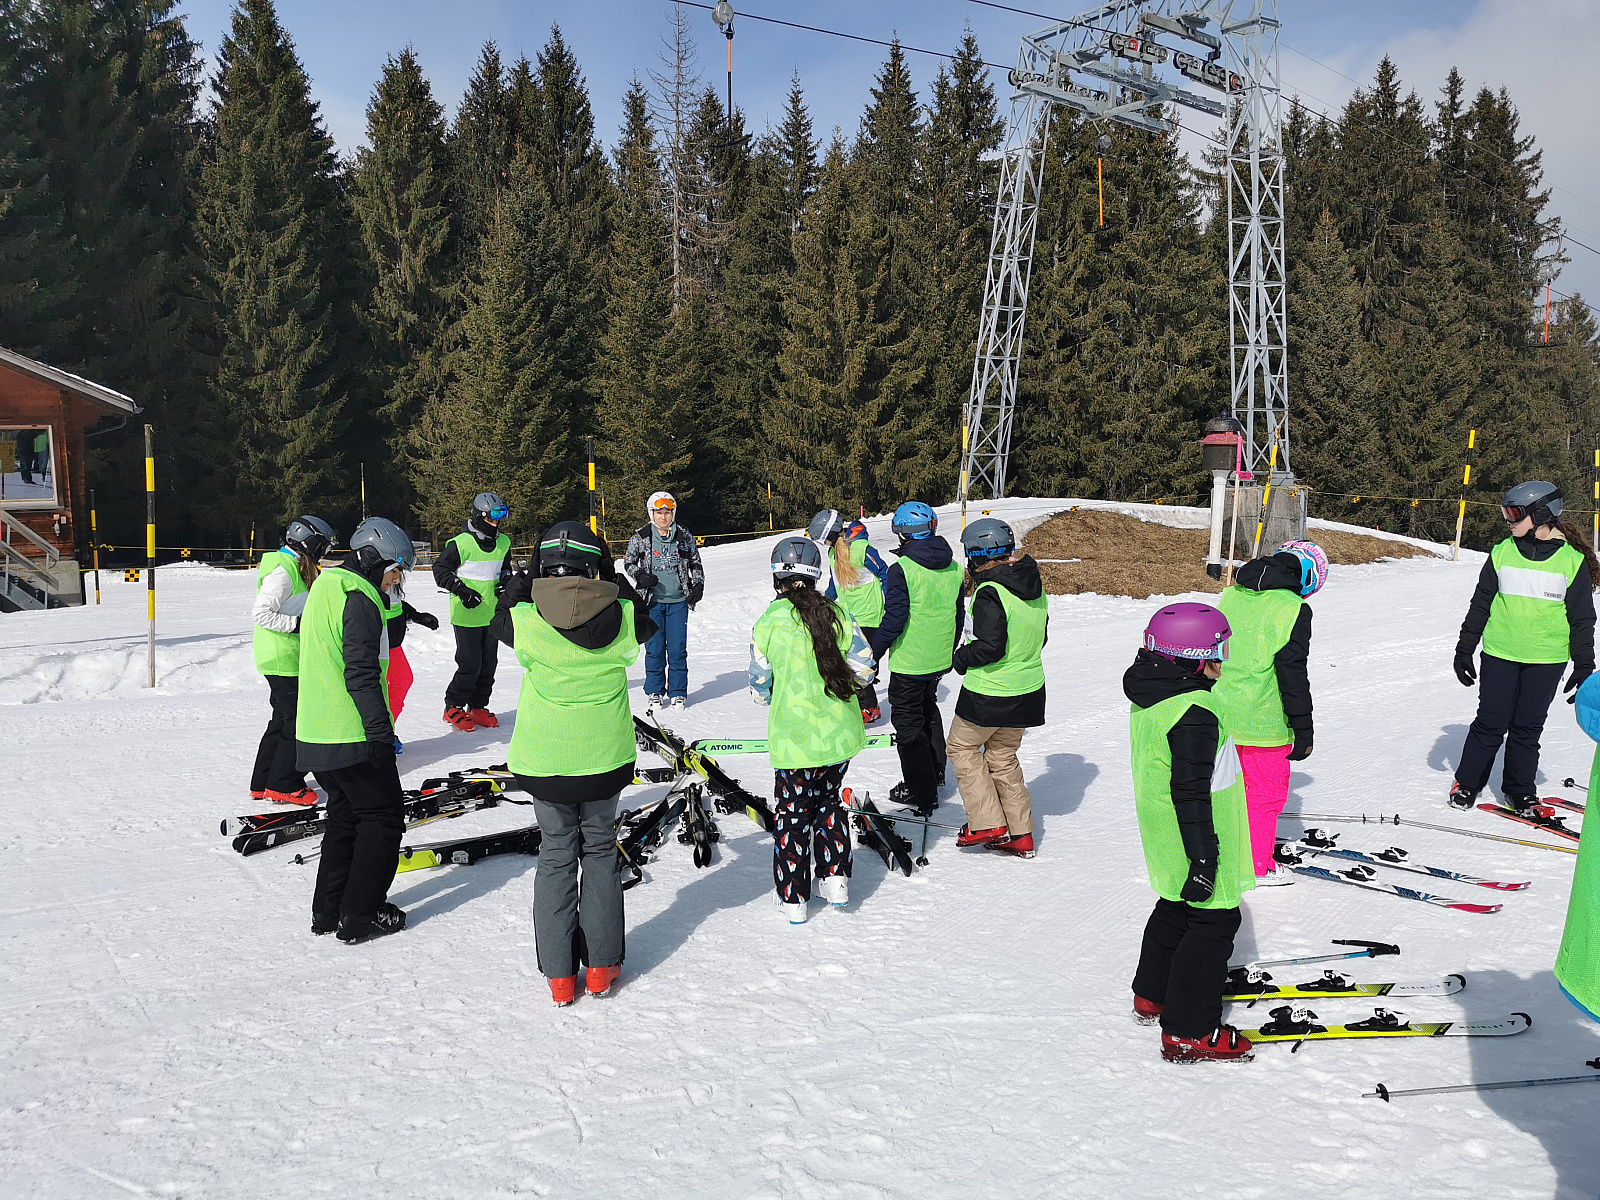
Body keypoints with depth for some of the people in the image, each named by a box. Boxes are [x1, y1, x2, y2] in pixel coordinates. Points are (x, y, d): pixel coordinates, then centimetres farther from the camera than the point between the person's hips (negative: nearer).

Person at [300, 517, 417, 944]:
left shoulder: (325, 585, 16)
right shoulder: (358, 597, -17)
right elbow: (361, 675, -22)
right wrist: (383, 733, -19)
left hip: (316, 734, 10)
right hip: (354, 736, -10)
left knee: (346, 814, 20)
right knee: (383, 816, 2)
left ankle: (328, 909, 25)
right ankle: (361, 917, 6)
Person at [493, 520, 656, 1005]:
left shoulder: (527, 621, -15)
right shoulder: (620, 618, -12)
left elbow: (499, 621, 8)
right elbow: (645, 622, 11)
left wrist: (525, 575, 11)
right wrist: (613, 578, 14)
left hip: (545, 760, 0)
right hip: (604, 758, 1)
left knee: (556, 855, 13)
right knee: (599, 851, 16)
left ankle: (559, 974, 16)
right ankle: (601, 966, 21)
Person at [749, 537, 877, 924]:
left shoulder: (767, 624, -11)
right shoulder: (838, 615, -4)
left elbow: (759, 690, -5)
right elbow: (864, 670, -2)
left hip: (794, 737, -3)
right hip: (840, 733, 3)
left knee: (793, 812, 12)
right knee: (828, 801, 24)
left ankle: (793, 898, 19)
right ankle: (836, 880, 27)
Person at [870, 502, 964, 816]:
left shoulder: (901, 570, -19)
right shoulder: (953, 569, 1)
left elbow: (894, 618, -21)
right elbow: (959, 615, 9)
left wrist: (874, 651, -8)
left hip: (908, 661, -7)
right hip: (939, 660, 7)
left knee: (908, 721, 5)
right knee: (928, 710, 27)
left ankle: (921, 793, 8)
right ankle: (935, 772, 40)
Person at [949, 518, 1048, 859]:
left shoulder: (990, 593, -22)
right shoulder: (1035, 588, 4)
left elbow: (990, 647, -25)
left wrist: (960, 658, -8)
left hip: (989, 695, -8)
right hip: (1028, 689, 8)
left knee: (962, 747, 13)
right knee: (1003, 756, 20)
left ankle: (987, 823, 9)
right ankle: (1020, 834, 22)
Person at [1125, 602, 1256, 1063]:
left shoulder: (1151, 695, 4)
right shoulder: (1195, 713, -27)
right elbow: (1191, 791, -27)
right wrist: (1203, 857, -23)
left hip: (1163, 835, 10)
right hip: (1195, 837, -10)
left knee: (1176, 908, 24)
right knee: (1214, 922, 0)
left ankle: (1152, 995, 39)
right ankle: (1188, 1032, 6)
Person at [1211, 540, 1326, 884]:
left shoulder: (1230, 595, 5)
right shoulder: (1292, 608, -16)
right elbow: (1292, 673, -17)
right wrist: (1303, 730, -9)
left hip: (1221, 713, 6)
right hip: (1263, 722, -6)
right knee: (1266, 790, 9)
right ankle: (1257, 865, 19)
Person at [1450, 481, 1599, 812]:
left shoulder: (1573, 560, -2)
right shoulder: (1502, 554, 1)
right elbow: (1480, 605, 7)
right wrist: (1464, 650, 7)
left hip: (1547, 660, 0)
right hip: (1500, 654, 1)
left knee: (1528, 726, 7)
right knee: (1490, 722, 3)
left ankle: (1519, 788, 22)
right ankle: (1467, 782, 17)